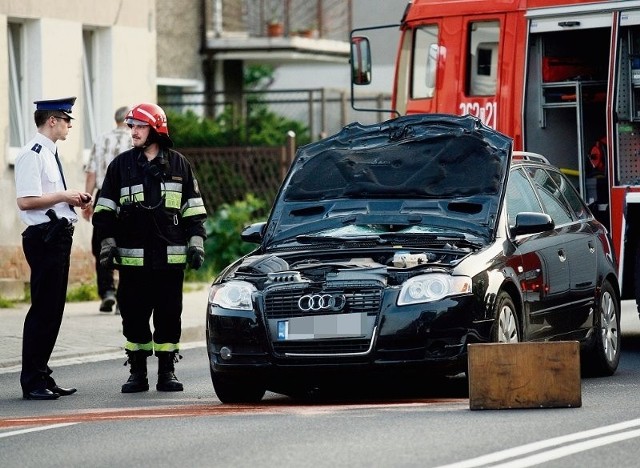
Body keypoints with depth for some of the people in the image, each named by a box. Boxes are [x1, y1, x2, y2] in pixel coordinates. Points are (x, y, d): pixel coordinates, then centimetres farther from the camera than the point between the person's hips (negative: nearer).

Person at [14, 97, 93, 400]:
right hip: (44, 237, -10)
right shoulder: (32, 155, -14)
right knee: (43, 310, -8)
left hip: (58, 236, 10)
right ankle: (32, 383, -4)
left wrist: (73, 201, 11)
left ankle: (42, 377, 19)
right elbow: (25, 201, -22)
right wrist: (63, 196, -15)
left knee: (54, 310, 13)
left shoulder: (50, 154, 17)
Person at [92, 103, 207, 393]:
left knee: (169, 315, 1)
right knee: (134, 315, 1)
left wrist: (196, 243, 5)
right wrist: (107, 243, 1)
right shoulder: (121, 165, 8)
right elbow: (105, 209, 10)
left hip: (171, 257, 0)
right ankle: (137, 373, 9)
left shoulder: (178, 164, 8)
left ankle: (167, 372, 8)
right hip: (133, 257, 0)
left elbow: (194, 209, 12)